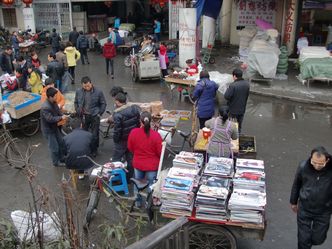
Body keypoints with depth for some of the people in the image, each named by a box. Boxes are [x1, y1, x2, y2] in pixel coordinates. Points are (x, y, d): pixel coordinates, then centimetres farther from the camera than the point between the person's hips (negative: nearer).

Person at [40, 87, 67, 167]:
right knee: (54, 147, 4)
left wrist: (63, 116, -14)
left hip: (54, 127, 9)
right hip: (48, 130, -9)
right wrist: (61, 118, -30)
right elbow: (50, 119, -35)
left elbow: (58, 111, 6)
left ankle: (62, 158, 38)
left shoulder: (54, 103, -3)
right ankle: (56, 162, 24)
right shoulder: (45, 107, -32)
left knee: (61, 143, 19)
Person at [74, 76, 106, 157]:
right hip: (84, 116, 3)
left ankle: (94, 150, 22)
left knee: (95, 135, 5)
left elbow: (103, 103, 1)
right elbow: (76, 103, 13)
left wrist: (99, 113, -4)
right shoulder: (78, 92, -2)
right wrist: (78, 112, 5)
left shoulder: (98, 92, -10)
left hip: (94, 116, -2)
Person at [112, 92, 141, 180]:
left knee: (116, 159, 10)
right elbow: (139, 123, 2)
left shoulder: (117, 114, -24)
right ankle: (129, 177, 28)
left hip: (122, 140, -6)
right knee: (130, 158, 17)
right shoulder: (135, 108, -5)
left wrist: (115, 139, -5)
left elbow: (117, 130, -21)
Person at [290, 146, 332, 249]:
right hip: (304, 209, 0)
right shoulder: (303, 166, -19)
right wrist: (293, 202, 10)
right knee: (303, 239, 10)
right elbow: (296, 184, -1)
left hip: (323, 212, 0)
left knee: (318, 239, 13)